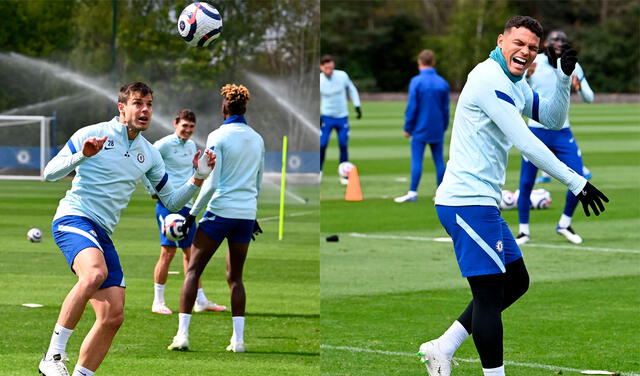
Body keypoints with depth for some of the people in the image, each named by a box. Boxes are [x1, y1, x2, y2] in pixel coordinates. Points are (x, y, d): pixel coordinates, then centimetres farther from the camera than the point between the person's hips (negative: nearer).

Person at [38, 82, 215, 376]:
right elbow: (49, 173, -6)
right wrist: (82, 155, -22)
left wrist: (198, 179, 6)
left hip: (103, 234, 7)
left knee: (113, 316, -4)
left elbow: (171, 201, 22)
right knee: (95, 274, -37)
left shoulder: (149, 154, 15)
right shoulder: (92, 134, -2)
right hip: (73, 219, -7)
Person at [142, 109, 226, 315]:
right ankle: (158, 302, -2)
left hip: (186, 205, 8)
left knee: (191, 251, 9)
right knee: (168, 251, -9)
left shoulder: (191, 145, 14)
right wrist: (153, 191, -8)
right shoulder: (164, 144, -9)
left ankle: (200, 301, 13)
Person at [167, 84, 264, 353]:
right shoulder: (257, 139, 10)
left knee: (193, 270, 2)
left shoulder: (218, 136, -8)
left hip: (220, 211, -5)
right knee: (235, 277, 12)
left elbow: (211, 183, -13)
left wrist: (192, 214, -5)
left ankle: (182, 334, -6)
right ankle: (238, 339, 5)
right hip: (247, 215, 5)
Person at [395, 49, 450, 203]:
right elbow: (446, 108, 9)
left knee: (416, 160, -2)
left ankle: (413, 193, -5)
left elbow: (411, 107, -9)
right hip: (437, 130, 4)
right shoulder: (442, 83, 4)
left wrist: (408, 128, -1)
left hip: (420, 129, -4)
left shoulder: (416, 81, -9)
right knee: (439, 160, 8)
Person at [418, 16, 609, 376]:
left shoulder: (515, 85, 17)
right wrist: (577, 183, -18)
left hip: (483, 201, 11)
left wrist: (564, 76, 3)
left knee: (516, 281, 17)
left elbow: (553, 119, 21)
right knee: (489, 293, -9)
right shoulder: (490, 79, -16)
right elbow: (527, 144, -20)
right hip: (468, 201, -11)